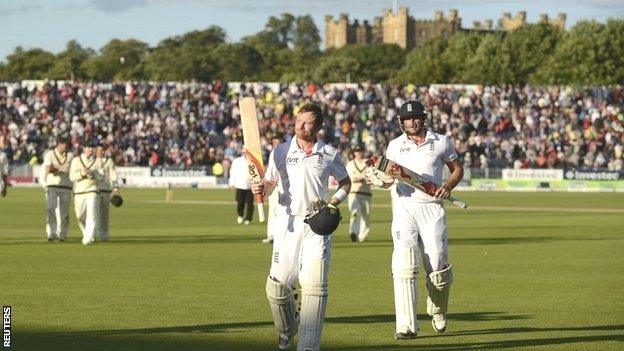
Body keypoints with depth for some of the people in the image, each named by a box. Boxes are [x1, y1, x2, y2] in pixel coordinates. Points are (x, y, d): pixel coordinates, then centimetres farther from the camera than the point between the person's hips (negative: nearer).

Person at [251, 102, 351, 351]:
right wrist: (261, 189, -13)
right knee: (278, 284, -1)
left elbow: (345, 182, 16)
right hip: (287, 223, 1)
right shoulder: (281, 151, 4)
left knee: (314, 286, -10)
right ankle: (287, 331, 27)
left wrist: (334, 203, 0)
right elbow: (270, 183, 10)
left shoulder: (329, 154, 3)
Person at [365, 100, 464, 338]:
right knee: (404, 266, -14)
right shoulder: (395, 146, 9)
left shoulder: (441, 142, 6)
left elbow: (457, 169, 14)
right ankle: (406, 326, -17)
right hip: (404, 208, 0)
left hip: (432, 207, 0)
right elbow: (389, 177, 12)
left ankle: (438, 311, 30)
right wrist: (380, 180, -11)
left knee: (438, 268, -2)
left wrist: (448, 186, -5)